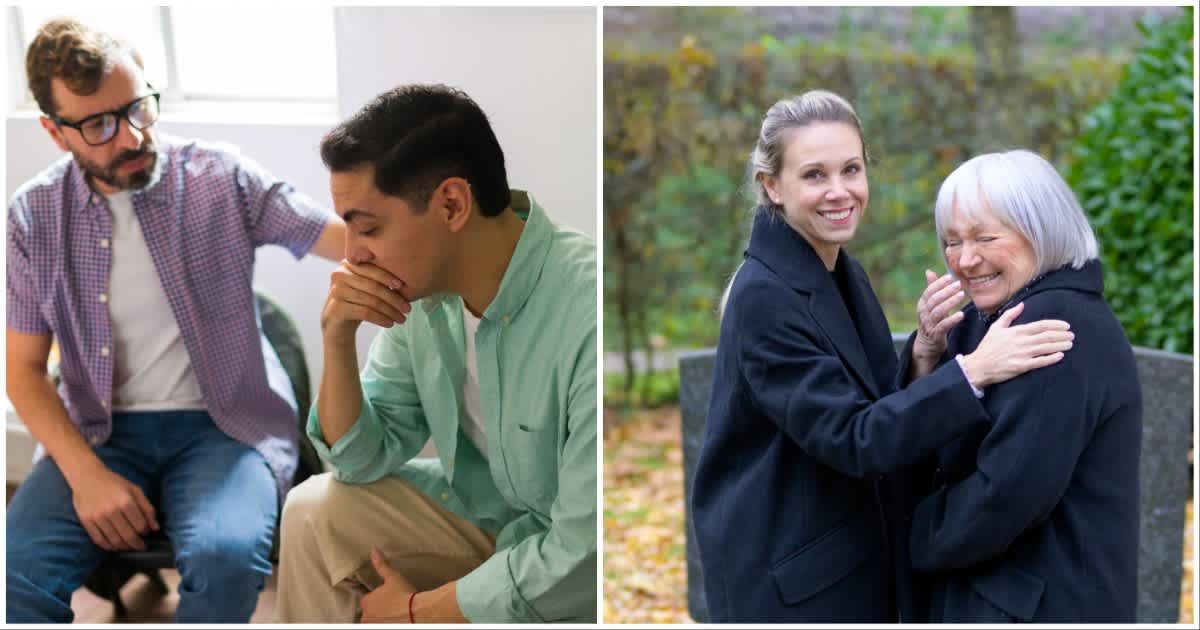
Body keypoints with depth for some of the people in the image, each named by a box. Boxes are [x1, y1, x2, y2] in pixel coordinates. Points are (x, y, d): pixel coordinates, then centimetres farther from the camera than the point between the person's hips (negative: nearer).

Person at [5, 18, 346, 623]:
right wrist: (86, 474, -12)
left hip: (224, 425, -1)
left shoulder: (218, 178, -3)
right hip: (101, 431, 2)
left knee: (224, 556, -33)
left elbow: (349, 238, -8)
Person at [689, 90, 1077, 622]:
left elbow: (882, 405, 6)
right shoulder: (764, 296, -20)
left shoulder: (844, 273, 5)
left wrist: (925, 347, -11)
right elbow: (852, 439, -24)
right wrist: (973, 370, -31)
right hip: (790, 576, -8)